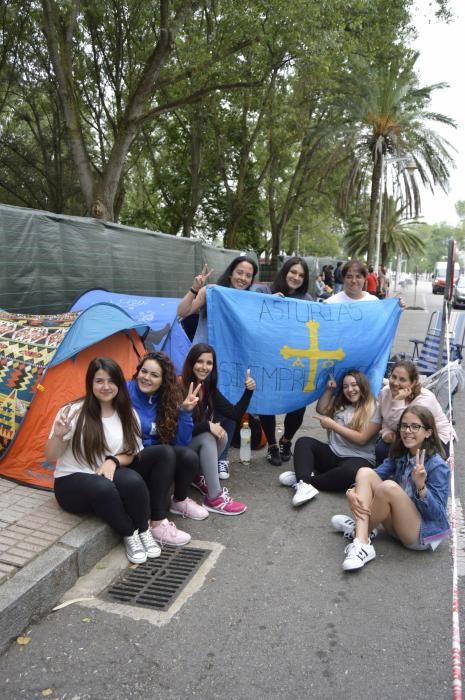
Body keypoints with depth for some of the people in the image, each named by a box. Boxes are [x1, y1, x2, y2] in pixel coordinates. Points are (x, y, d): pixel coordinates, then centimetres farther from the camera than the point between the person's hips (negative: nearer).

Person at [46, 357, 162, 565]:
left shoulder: (127, 415, -2)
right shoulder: (74, 411, -14)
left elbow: (130, 454, 6)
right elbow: (51, 457, -10)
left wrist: (113, 461, -16)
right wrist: (58, 435, -31)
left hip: (108, 475, 3)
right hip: (71, 482, -3)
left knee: (133, 481, -31)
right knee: (103, 488, -37)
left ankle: (144, 532, -7)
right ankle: (129, 535, -13)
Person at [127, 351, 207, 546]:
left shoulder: (166, 399, 0)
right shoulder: (126, 393, -16)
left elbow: (181, 442, -5)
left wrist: (185, 411, -16)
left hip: (155, 459, 5)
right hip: (129, 460, -5)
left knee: (190, 457, -22)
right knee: (165, 453, -32)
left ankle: (179, 501, 10)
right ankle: (157, 524, -26)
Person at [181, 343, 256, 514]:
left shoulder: (209, 389, 0)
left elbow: (235, 414, -2)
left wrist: (248, 391, -15)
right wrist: (207, 426, -29)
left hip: (196, 441, 7)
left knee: (221, 435, -19)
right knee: (207, 439, -30)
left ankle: (199, 477, 3)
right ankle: (214, 498, -24)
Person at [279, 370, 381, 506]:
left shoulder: (373, 409, -7)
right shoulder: (340, 403, 14)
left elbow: (361, 439, -15)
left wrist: (333, 425, -13)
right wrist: (329, 390, 7)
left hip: (358, 459, -6)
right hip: (333, 454, 6)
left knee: (351, 472, -40)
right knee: (304, 442, -14)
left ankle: (303, 479, -25)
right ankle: (304, 484, -36)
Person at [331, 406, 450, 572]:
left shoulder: (437, 466, -17)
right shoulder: (399, 455, 3)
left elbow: (438, 514, -20)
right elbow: (372, 476, -1)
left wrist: (421, 486, -37)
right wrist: (352, 492, -22)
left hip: (423, 533, -7)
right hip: (398, 524, 7)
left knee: (388, 486, -32)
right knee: (365, 473, -10)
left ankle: (359, 529, -6)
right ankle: (362, 545, -22)